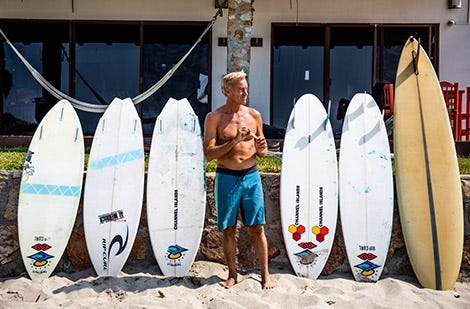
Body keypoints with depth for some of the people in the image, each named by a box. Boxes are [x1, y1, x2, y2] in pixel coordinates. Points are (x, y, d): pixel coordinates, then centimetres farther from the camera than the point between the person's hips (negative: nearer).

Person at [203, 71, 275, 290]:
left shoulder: (254, 115, 8)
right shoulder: (214, 117, -2)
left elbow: (262, 152, 16)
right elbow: (209, 153, -10)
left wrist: (261, 149, -8)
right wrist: (234, 141, -19)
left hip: (251, 176, 2)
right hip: (226, 178, -2)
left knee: (257, 227, 4)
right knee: (228, 229, 7)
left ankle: (265, 275, 15)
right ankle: (232, 274, 22)